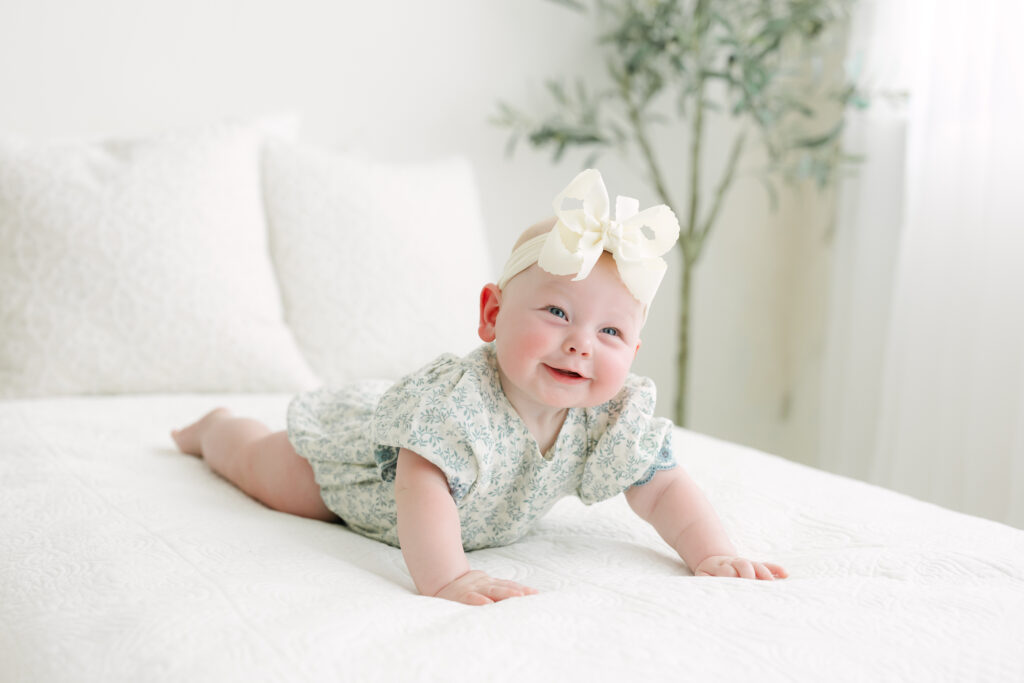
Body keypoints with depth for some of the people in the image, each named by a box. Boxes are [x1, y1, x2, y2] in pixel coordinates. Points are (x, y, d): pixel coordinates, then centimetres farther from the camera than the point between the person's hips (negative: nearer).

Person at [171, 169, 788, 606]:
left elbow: (664, 490, -26)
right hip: (360, 447, -5)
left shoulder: (615, 416, -30)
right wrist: (445, 578, -72)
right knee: (263, 467, 20)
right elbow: (420, 485, -58)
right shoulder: (460, 396, -49)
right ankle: (217, 427, 50)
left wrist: (715, 555, -42)